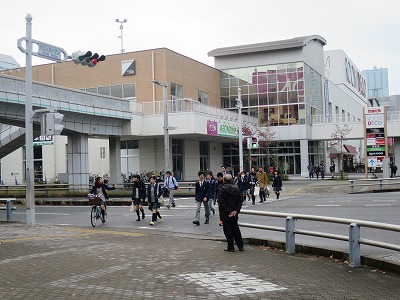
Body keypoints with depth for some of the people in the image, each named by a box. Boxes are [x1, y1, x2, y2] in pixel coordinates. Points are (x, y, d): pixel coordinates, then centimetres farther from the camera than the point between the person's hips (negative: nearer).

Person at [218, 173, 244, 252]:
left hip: (225, 214, -5)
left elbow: (221, 203, -18)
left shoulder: (221, 190, -12)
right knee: (236, 229, 17)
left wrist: (228, 212, -15)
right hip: (234, 214, 5)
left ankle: (231, 247, 8)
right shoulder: (236, 189, 3)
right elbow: (240, 200, 2)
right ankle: (240, 246, 19)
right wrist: (236, 211, -4)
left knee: (228, 231, 4)